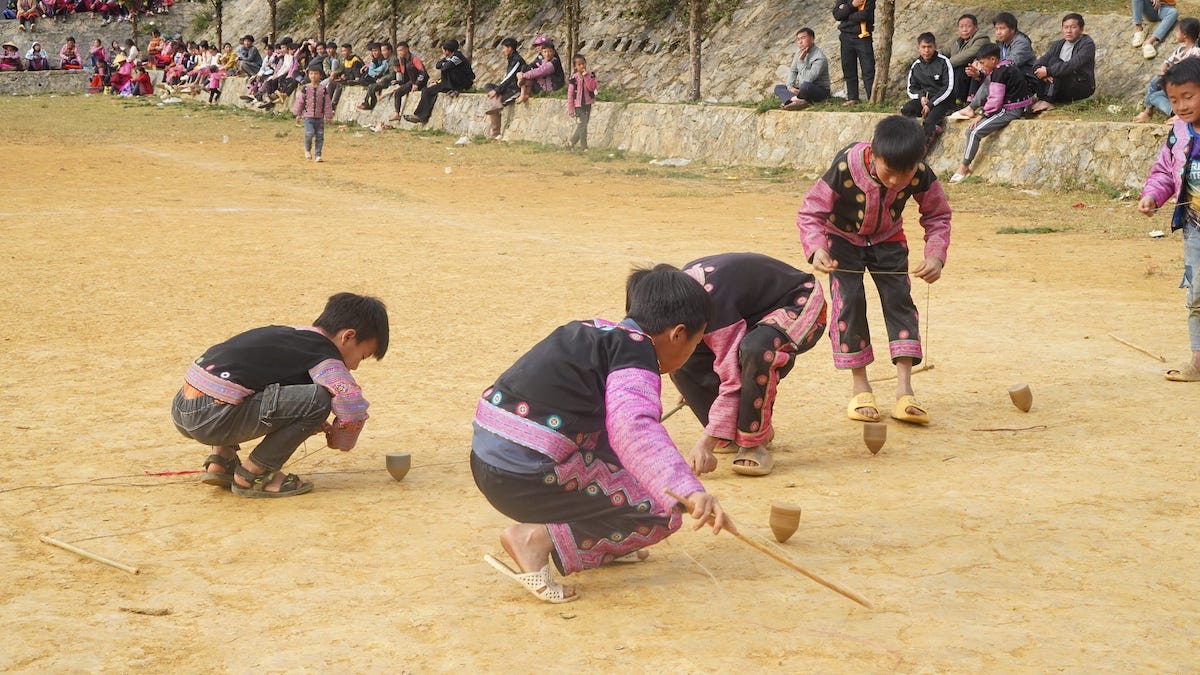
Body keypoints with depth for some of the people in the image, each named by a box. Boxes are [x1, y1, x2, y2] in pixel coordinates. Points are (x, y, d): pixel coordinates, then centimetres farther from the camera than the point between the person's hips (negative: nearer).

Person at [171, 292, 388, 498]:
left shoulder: (289, 334, 23)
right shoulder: (323, 355, -2)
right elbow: (353, 405, -15)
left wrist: (310, 425, 29)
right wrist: (341, 440, 7)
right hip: (212, 419, -9)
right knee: (319, 400, -13)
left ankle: (220, 460, 21)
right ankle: (252, 475, -2)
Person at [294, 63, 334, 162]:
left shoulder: (323, 89, 1)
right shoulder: (305, 89, 0)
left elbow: (328, 103, 5)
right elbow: (300, 101, 5)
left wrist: (328, 116, 4)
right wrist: (298, 114, 5)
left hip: (320, 117, 1)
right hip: (308, 116, -1)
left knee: (320, 136, 1)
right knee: (309, 134, -16)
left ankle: (317, 155, 11)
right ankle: (307, 150, 10)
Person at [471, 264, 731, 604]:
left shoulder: (597, 331, 19)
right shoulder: (637, 353, -8)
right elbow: (633, 428, -29)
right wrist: (691, 491, -40)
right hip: (526, 478, -10)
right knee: (663, 514, 0)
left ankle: (601, 540, 18)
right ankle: (538, 539, -12)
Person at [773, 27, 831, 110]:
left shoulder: (819, 58, -21)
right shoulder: (799, 51, 4)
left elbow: (808, 79, -29)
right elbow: (793, 71, 11)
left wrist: (801, 61, -26)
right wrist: (790, 86, -5)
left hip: (820, 90, -9)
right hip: (803, 90, 9)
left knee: (805, 86, -41)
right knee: (778, 87, 0)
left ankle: (790, 99, -12)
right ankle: (798, 100, -28)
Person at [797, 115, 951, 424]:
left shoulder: (921, 174, -28)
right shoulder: (845, 168, -36)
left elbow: (938, 216, -12)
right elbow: (811, 212, -27)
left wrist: (936, 255, -28)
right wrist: (817, 248, -44)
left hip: (887, 239, 2)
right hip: (843, 237, -2)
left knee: (899, 298, -8)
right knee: (849, 300, -12)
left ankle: (904, 390, -9)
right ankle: (860, 388, -2)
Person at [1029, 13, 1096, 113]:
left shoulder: (1087, 44, -7)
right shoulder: (1057, 44, 13)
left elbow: (1073, 65, -24)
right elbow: (1038, 64, -1)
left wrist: (1048, 71, -27)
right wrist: (1042, 72, -24)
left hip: (1082, 86, -6)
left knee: (1055, 61, -23)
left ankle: (1047, 101, -34)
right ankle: (1041, 99, -29)